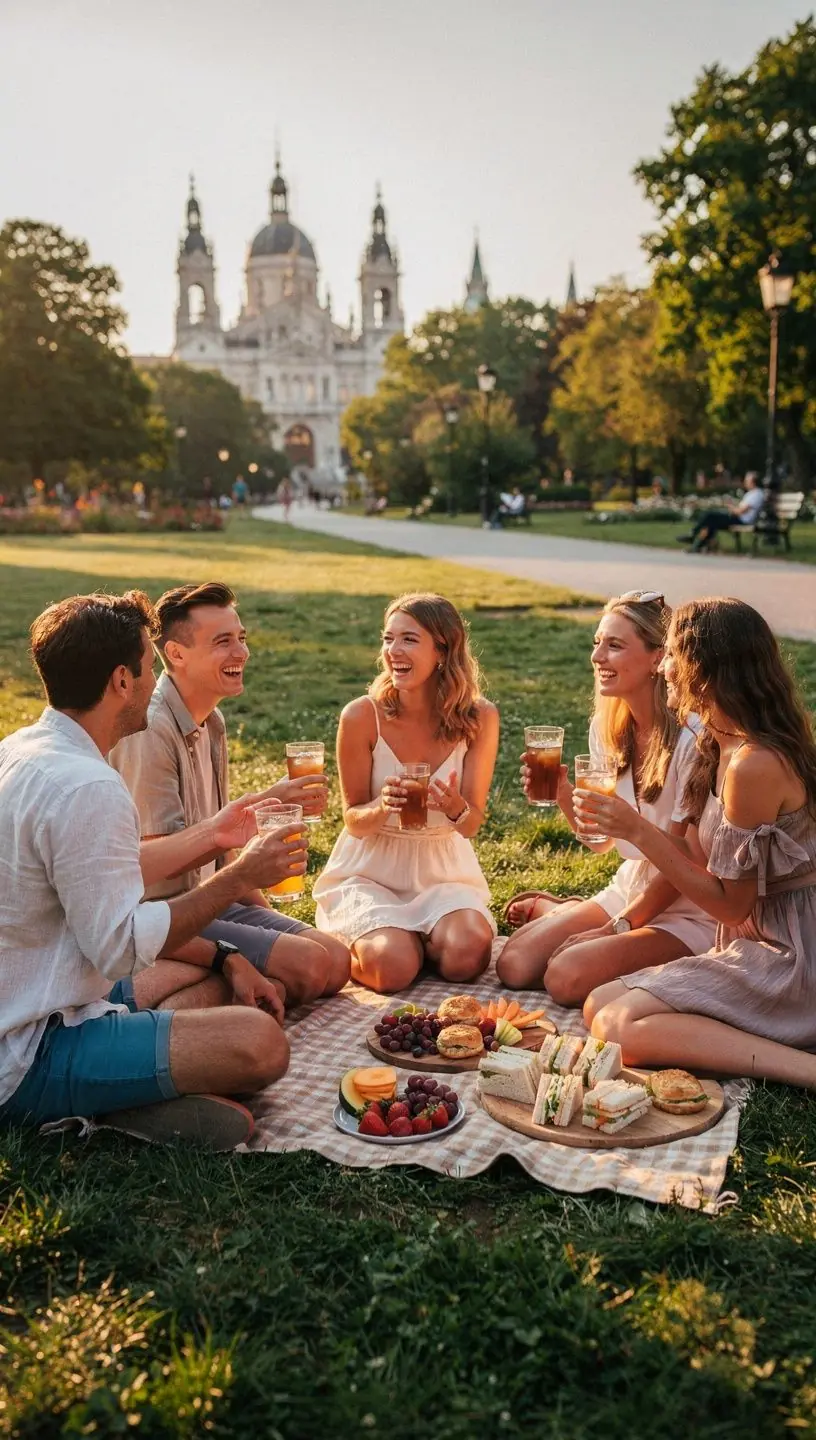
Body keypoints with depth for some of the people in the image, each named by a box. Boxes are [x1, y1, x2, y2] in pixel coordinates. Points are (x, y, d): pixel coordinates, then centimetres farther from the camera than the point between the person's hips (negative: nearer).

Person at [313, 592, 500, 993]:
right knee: (393, 967, -26)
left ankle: (417, 936, 9)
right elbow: (354, 821, -5)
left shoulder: (479, 717, -11)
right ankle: (362, 941, 10)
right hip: (370, 871, -1)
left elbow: (472, 824, -5)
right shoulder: (362, 716, -16)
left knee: (466, 958, -25)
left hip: (443, 867, 2)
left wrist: (455, 807, -30)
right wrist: (383, 807, -29)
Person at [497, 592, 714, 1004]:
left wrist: (618, 927, -10)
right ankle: (554, 910, 23)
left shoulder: (691, 739, -23)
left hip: (689, 911, -6)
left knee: (566, 976, -26)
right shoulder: (607, 727, -1)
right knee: (513, 966, -8)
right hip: (629, 889, 6)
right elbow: (601, 839, 6)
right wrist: (562, 793, -13)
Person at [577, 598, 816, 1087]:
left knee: (619, 1025, -18)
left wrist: (638, 830, -17)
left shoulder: (755, 764, -24)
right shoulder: (723, 746, 6)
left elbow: (731, 905, -17)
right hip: (757, 942, 10)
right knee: (601, 1004, 3)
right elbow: (702, 859, 9)